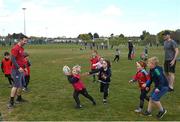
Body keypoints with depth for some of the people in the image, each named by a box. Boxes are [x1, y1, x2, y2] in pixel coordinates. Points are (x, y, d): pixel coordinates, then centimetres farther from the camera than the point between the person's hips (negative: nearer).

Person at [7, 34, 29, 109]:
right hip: (16, 70, -9)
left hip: (21, 70, 9)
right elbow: (13, 59, -21)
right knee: (16, 85, -10)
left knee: (21, 85, 15)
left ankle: (19, 99, 29)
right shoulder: (15, 48, -15)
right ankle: (11, 102, -5)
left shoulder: (22, 48, 13)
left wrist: (24, 67, 19)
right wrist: (18, 68, -28)